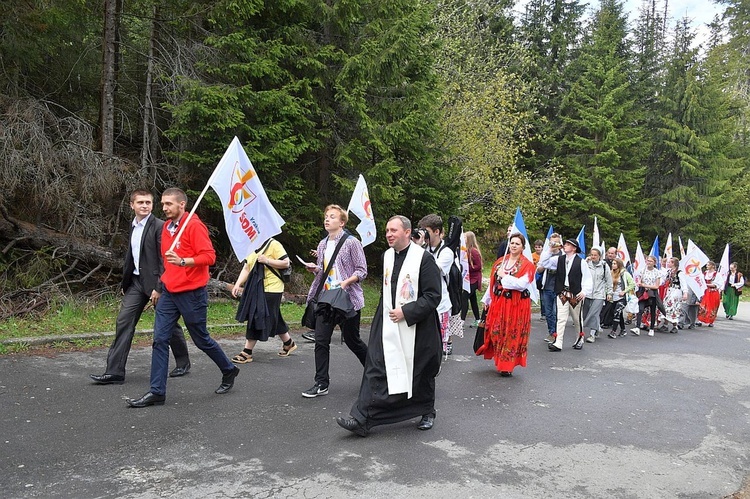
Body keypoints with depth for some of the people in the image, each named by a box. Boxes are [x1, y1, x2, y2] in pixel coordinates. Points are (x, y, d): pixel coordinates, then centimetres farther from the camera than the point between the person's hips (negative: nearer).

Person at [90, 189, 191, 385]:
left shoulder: (159, 226, -12)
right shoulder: (133, 226, 11)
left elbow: (164, 259, -15)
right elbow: (131, 256, 17)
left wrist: (159, 288, -18)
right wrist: (125, 283, 15)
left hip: (155, 282, -7)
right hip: (136, 281, 7)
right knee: (123, 322, 0)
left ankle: (183, 363, 26)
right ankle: (114, 372, 3)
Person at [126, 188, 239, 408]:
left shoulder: (194, 225, -13)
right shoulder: (166, 227, 11)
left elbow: (209, 256, -20)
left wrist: (182, 262, -31)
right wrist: (166, 276, 16)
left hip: (191, 293, -7)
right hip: (169, 292, 7)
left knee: (201, 339, 7)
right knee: (160, 339, 0)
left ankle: (229, 370, 30)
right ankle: (157, 392, 6)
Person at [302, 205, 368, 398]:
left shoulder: (351, 242, -8)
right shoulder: (322, 245, 11)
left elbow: (362, 271, -9)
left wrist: (346, 282, -24)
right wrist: (315, 269, 1)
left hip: (348, 299, -5)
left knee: (352, 340, 7)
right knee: (321, 340, -1)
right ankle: (321, 383, 8)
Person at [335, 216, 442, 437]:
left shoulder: (423, 258, -14)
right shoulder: (387, 256, 7)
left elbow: (433, 296, -16)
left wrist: (406, 312, -20)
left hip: (416, 329, -5)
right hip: (387, 325, 5)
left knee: (420, 374, 13)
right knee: (376, 371, -2)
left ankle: (427, 412, 37)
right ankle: (363, 419, 0)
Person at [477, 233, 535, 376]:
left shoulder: (527, 265, -5)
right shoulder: (500, 262, 10)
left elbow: (522, 284, -21)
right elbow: (492, 283, 13)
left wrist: (504, 276, -16)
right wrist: (486, 300, 14)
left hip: (516, 304, -5)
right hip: (498, 302, 5)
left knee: (512, 335, 2)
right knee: (497, 332, 8)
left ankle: (507, 366, 13)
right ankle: (501, 362, 24)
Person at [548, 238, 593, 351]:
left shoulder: (581, 262, -2)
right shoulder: (559, 259, 7)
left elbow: (588, 278, -2)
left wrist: (585, 291, -12)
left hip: (576, 295, -2)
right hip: (562, 294, 2)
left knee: (577, 319, 12)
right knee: (561, 319, -5)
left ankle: (580, 340, 31)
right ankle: (557, 343, -8)